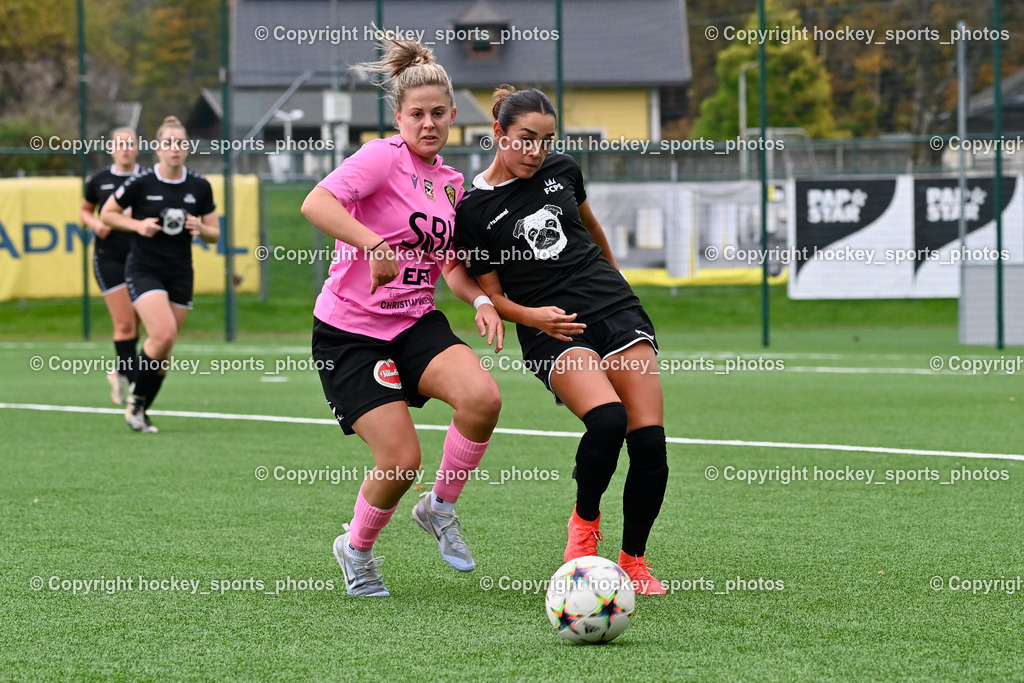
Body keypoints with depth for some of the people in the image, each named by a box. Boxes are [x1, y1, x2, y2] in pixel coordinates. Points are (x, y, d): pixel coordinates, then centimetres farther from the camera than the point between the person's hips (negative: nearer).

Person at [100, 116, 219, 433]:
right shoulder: (140, 184, -9)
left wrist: (200, 229, -13)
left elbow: (214, 233, 10)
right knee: (163, 334, -22)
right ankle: (135, 400, -4)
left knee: (164, 350, 4)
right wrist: (138, 225, -13)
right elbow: (107, 213, 3)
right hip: (143, 271, -4)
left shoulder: (200, 187, 1)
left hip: (180, 273, 4)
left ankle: (141, 412, 19)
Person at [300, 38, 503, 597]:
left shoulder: (449, 182, 11)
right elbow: (316, 204, -27)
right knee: (401, 458, -15)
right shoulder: (384, 157, -11)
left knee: (482, 397, -24)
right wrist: (375, 245, -39)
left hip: (416, 325, 6)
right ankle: (356, 550, 16)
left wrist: (481, 300, -1)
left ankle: (440, 509, 1)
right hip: (350, 330, -6)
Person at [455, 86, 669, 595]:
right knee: (608, 420, -30)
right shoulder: (474, 209, -2)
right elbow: (492, 295, 3)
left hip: (618, 311, 4)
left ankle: (633, 560, 6)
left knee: (649, 439, -10)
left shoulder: (561, 171, 8)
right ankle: (584, 520, -2)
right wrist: (532, 316, -16)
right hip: (553, 334, -4)